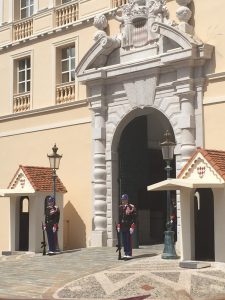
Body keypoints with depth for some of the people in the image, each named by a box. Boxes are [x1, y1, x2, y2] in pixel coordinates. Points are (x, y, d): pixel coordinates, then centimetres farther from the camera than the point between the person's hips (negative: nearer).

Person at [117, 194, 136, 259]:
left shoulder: (131, 207, -7)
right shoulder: (120, 207, 12)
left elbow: (134, 218, -9)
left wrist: (132, 227, -14)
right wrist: (118, 226, 11)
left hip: (128, 227, -6)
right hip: (122, 227, 6)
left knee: (129, 241, -4)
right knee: (124, 241, 8)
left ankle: (129, 254, 1)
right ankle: (126, 253, 15)